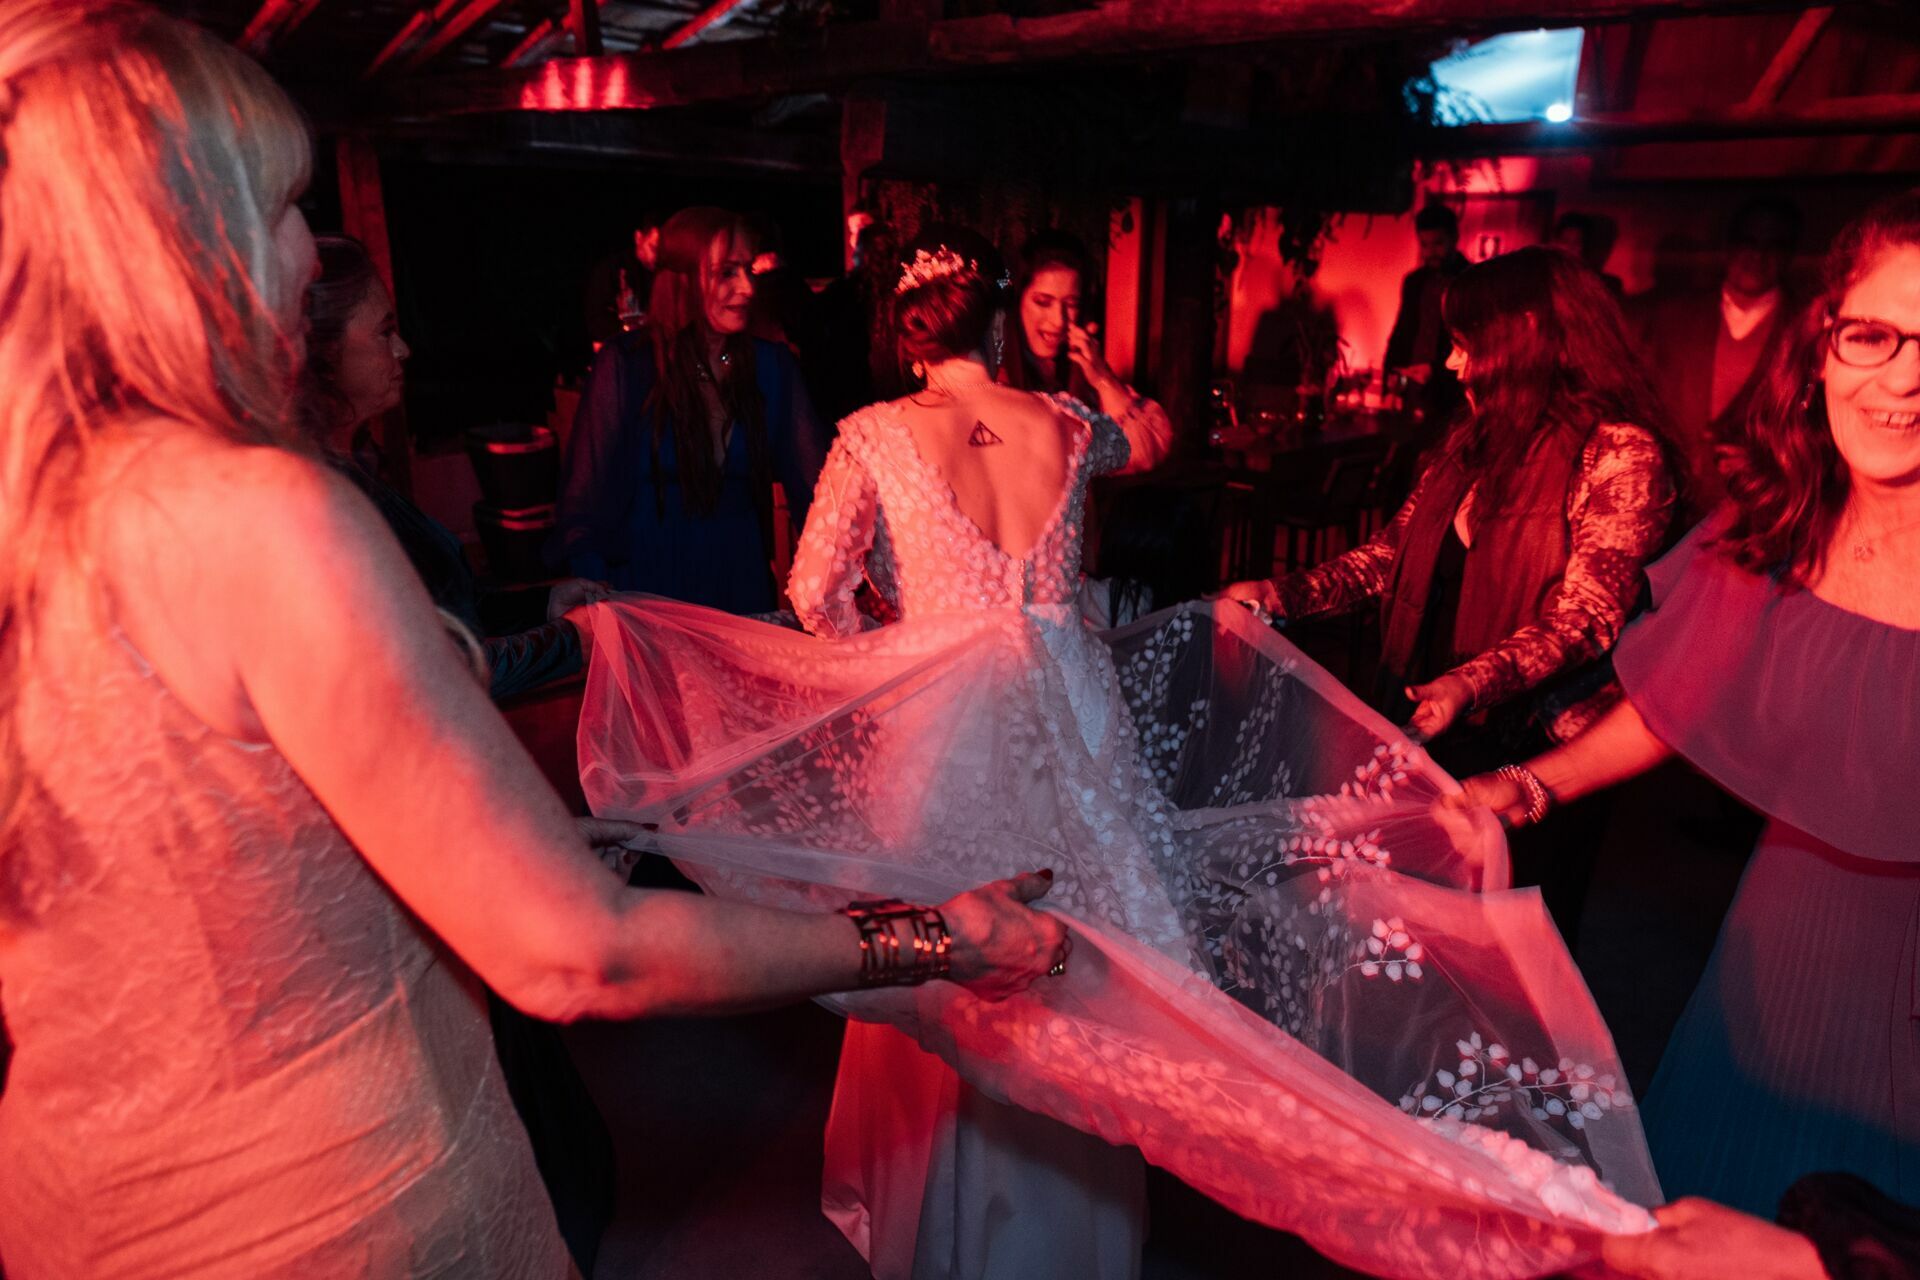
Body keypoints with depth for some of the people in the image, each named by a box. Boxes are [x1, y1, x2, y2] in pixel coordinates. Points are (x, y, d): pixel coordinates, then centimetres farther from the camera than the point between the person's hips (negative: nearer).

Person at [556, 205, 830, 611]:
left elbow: (814, 481, -4)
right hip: (647, 587, -3)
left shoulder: (771, 365, 1)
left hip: (744, 588, 3)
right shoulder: (625, 367, -9)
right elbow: (584, 499, -7)